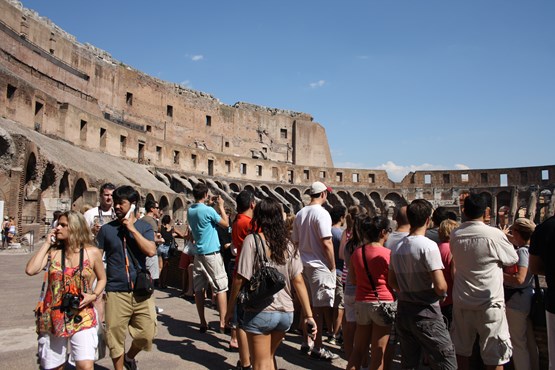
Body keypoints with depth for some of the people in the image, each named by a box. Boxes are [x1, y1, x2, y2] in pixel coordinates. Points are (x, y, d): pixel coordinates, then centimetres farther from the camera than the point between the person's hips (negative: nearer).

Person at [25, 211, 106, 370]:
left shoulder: (92, 252, -2)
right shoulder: (53, 251, 2)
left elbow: (102, 279, 11)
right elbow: (30, 270, -15)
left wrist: (94, 295, -7)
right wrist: (46, 243, -7)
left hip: (82, 317, -2)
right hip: (53, 318, 2)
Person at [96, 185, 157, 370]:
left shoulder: (144, 227, 4)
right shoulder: (106, 229, 4)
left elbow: (151, 251, -12)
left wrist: (132, 228, -12)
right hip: (116, 292, 0)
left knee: (146, 334, 5)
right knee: (116, 337, 6)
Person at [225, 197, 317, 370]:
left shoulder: (252, 239, -8)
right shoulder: (287, 244, 4)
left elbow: (240, 279, -11)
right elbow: (298, 281, 1)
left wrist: (230, 309, 0)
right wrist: (309, 315, 4)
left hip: (260, 312, -5)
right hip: (286, 313, 5)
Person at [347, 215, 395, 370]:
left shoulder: (356, 253, 2)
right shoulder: (387, 254, -12)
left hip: (361, 302, 5)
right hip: (383, 303, -4)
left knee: (358, 349, 15)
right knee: (379, 352, 6)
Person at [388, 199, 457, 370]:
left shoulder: (397, 247, 6)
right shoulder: (428, 245, -15)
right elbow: (440, 286, -20)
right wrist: (443, 294, 1)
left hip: (403, 310, 7)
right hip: (426, 313, -7)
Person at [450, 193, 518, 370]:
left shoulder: (455, 235, -3)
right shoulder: (495, 234, -15)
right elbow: (513, 259, 0)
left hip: (461, 302, 4)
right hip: (489, 303, -4)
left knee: (462, 350, 16)